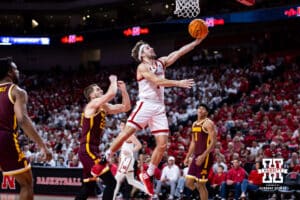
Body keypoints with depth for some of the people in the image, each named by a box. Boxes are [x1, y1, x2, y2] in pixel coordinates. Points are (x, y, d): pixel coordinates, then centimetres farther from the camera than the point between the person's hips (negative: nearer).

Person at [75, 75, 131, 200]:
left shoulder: (104, 107, 16)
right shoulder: (93, 105, -10)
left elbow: (126, 107, 17)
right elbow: (112, 93, -25)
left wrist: (123, 90, 7)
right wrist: (113, 80, -7)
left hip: (92, 150, 10)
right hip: (87, 150, -10)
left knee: (89, 186, 18)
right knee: (111, 182, -14)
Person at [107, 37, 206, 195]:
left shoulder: (161, 62, 16)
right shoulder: (142, 67, -4)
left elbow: (180, 52, 11)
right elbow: (157, 81, -17)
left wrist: (198, 41, 4)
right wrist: (178, 83, -23)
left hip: (159, 108, 6)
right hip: (146, 104, -6)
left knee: (162, 145, -1)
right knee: (126, 134, -13)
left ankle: (147, 175, 11)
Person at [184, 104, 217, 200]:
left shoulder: (208, 123, -10)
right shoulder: (194, 124, 16)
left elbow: (213, 142, -18)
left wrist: (203, 156, -25)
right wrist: (187, 157, 17)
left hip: (205, 157, -8)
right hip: (196, 156, 8)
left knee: (200, 185, -7)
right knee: (189, 183, 4)